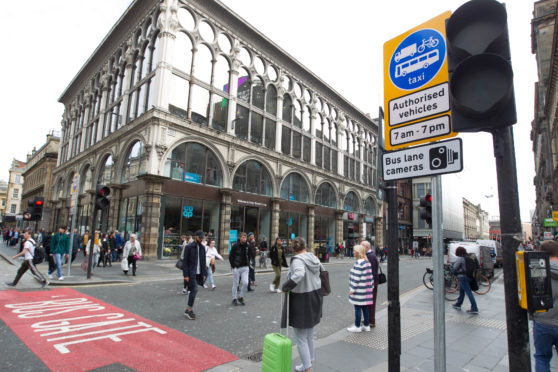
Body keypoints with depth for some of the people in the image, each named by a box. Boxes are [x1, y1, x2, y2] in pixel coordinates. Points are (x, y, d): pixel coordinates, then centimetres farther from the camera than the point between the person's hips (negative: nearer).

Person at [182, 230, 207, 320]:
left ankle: (188, 309, 21)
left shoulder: (202, 247, 10)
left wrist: (204, 273, 8)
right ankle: (189, 310, 0)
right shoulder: (189, 247, -8)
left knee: (192, 290, 11)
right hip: (191, 272, -6)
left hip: (198, 273, 6)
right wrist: (186, 275, -14)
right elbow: (185, 262, -10)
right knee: (194, 289, -12)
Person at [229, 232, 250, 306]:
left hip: (245, 268, 3)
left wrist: (248, 263, 8)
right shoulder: (235, 246, -10)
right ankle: (234, 299, 22)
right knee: (235, 284, 5)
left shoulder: (247, 246, 2)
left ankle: (241, 297, 17)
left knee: (245, 283, -5)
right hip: (236, 268, -3)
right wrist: (233, 266, -7)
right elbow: (231, 256, -5)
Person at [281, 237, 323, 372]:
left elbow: (299, 274, -40)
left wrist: (285, 287, -29)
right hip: (315, 299, 8)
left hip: (301, 302, -8)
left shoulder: (298, 260, -21)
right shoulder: (314, 258, 1)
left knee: (300, 338, 9)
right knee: (309, 336, 23)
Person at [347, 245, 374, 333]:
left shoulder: (358, 263, -19)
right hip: (367, 289, 9)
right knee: (365, 307, 15)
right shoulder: (367, 262, 9)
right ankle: (367, 326, 23)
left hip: (359, 290, -9)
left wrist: (352, 289, -15)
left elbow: (356, 278, -20)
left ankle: (357, 327, 10)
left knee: (357, 308, 1)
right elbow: (370, 276, 13)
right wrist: (371, 286, 20)